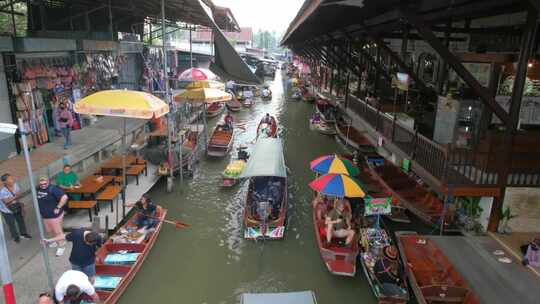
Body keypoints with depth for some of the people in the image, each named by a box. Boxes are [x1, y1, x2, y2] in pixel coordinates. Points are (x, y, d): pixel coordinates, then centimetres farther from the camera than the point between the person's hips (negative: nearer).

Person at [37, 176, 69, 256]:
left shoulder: (53, 189, -23)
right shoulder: (38, 189, 1)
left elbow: (64, 197, -30)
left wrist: (58, 208, -24)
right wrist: (40, 209, 14)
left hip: (54, 215, -8)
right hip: (45, 215, 8)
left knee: (57, 231, 5)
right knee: (49, 230, 23)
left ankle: (61, 246, 22)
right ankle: (58, 240, 47)